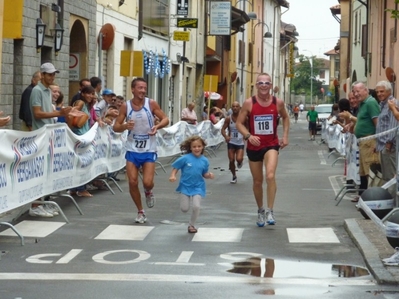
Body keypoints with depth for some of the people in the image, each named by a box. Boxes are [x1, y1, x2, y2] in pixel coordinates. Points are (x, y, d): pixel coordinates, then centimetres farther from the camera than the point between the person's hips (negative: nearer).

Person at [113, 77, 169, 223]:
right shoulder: (125, 106, -5)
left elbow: (165, 119, -1)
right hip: (132, 150, 2)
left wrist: (157, 126, -22)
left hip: (149, 150, -1)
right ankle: (140, 212, 19)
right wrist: (124, 126, -24)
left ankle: (148, 192, 28)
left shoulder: (151, 104, -8)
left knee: (147, 182, -11)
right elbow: (115, 127, -1)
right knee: (132, 182, -1)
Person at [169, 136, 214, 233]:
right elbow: (175, 168, -5)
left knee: (196, 206, -13)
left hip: (198, 187, 1)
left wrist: (209, 175, -15)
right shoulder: (185, 158, -14)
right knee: (184, 209, 4)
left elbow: (204, 174, 5)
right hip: (185, 186, -1)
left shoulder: (204, 161, -6)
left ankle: (191, 225, 12)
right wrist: (173, 176, -21)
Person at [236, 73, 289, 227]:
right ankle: (260, 211, 34)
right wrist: (248, 136, -21)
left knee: (270, 176, -24)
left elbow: (285, 117, 15)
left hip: (271, 144, -1)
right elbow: (239, 123, -4)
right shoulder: (249, 103, -9)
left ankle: (270, 211, -14)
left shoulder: (278, 102, -5)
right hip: (254, 146, 1)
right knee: (257, 181, 13)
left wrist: (285, 136, 5)